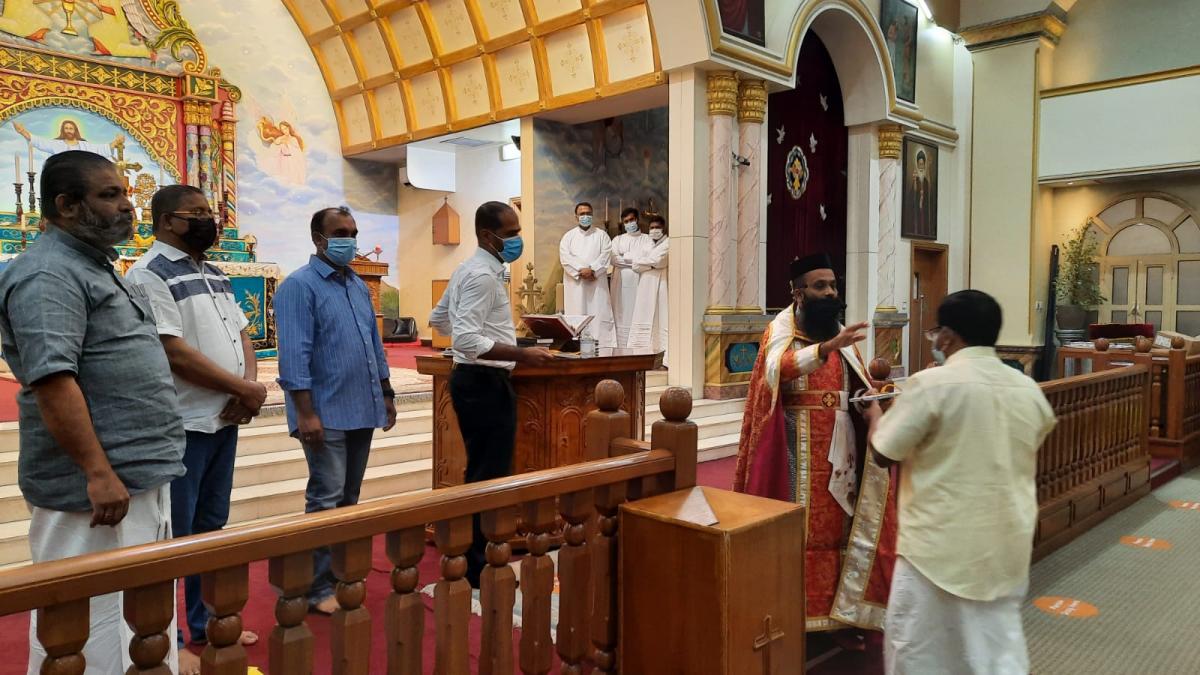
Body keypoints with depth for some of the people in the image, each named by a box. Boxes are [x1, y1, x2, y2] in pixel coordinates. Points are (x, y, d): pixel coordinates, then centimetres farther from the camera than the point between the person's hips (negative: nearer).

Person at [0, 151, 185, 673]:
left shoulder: (94, 265, 16)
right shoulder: (48, 274, -15)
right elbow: (52, 381, -24)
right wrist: (98, 472, -26)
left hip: (141, 476, 10)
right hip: (100, 486, -10)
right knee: (97, 629, 0)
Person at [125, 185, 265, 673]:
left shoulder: (214, 274, 14)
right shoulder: (150, 275, -12)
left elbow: (240, 333, 14)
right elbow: (175, 354, -20)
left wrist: (252, 385, -5)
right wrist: (245, 389, -15)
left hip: (224, 420, 8)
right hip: (181, 426, -8)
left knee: (210, 528, 17)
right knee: (172, 536, 2)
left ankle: (206, 623, 31)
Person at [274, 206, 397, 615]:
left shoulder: (360, 286, 15)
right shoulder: (299, 286, -10)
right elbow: (294, 355, -17)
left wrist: (386, 394, 18)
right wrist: (306, 413, -22)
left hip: (363, 410, 8)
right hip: (326, 413, -8)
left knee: (350, 499, 14)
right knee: (326, 500, -4)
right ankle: (319, 588, 5)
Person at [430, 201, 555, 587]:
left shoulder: (467, 270, 14)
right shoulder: (483, 275, -18)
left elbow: (438, 320, 24)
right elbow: (468, 340, -27)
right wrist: (521, 354, -29)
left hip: (473, 379, 11)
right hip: (485, 382, -11)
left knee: (480, 473, 18)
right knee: (491, 477, -5)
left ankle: (471, 557, 29)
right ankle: (478, 568, 3)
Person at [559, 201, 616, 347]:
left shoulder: (601, 235, 11)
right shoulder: (568, 236, 12)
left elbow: (606, 256, -2)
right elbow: (565, 258, -2)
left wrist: (592, 270, -15)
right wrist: (581, 271, -14)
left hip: (597, 283, 0)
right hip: (575, 283, 1)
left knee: (599, 315, -5)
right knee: (577, 316, -2)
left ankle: (603, 348, -6)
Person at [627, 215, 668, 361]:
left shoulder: (667, 244, 3)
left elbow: (657, 260, -13)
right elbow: (636, 265, 6)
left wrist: (642, 261, 2)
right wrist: (652, 264, -6)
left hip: (660, 288, -5)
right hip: (645, 289, 6)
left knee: (662, 321, -8)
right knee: (643, 322, 2)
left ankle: (667, 359, -11)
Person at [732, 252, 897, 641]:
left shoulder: (841, 335, 12)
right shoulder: (781, 330, -6)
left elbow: (860, 389, 15)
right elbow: (779, 368, -29)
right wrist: (827, 347, -44)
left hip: (840, 449, 5)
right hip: (798, 451, -5)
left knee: (838, 528, 9)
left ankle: (839, 612, 20)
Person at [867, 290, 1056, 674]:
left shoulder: (931, 385, -16)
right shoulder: (1029, 389, 3)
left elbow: (884, 452, -9)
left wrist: (876, 416, 12)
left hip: (941, 541, -6)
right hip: (1008, 543, 6)